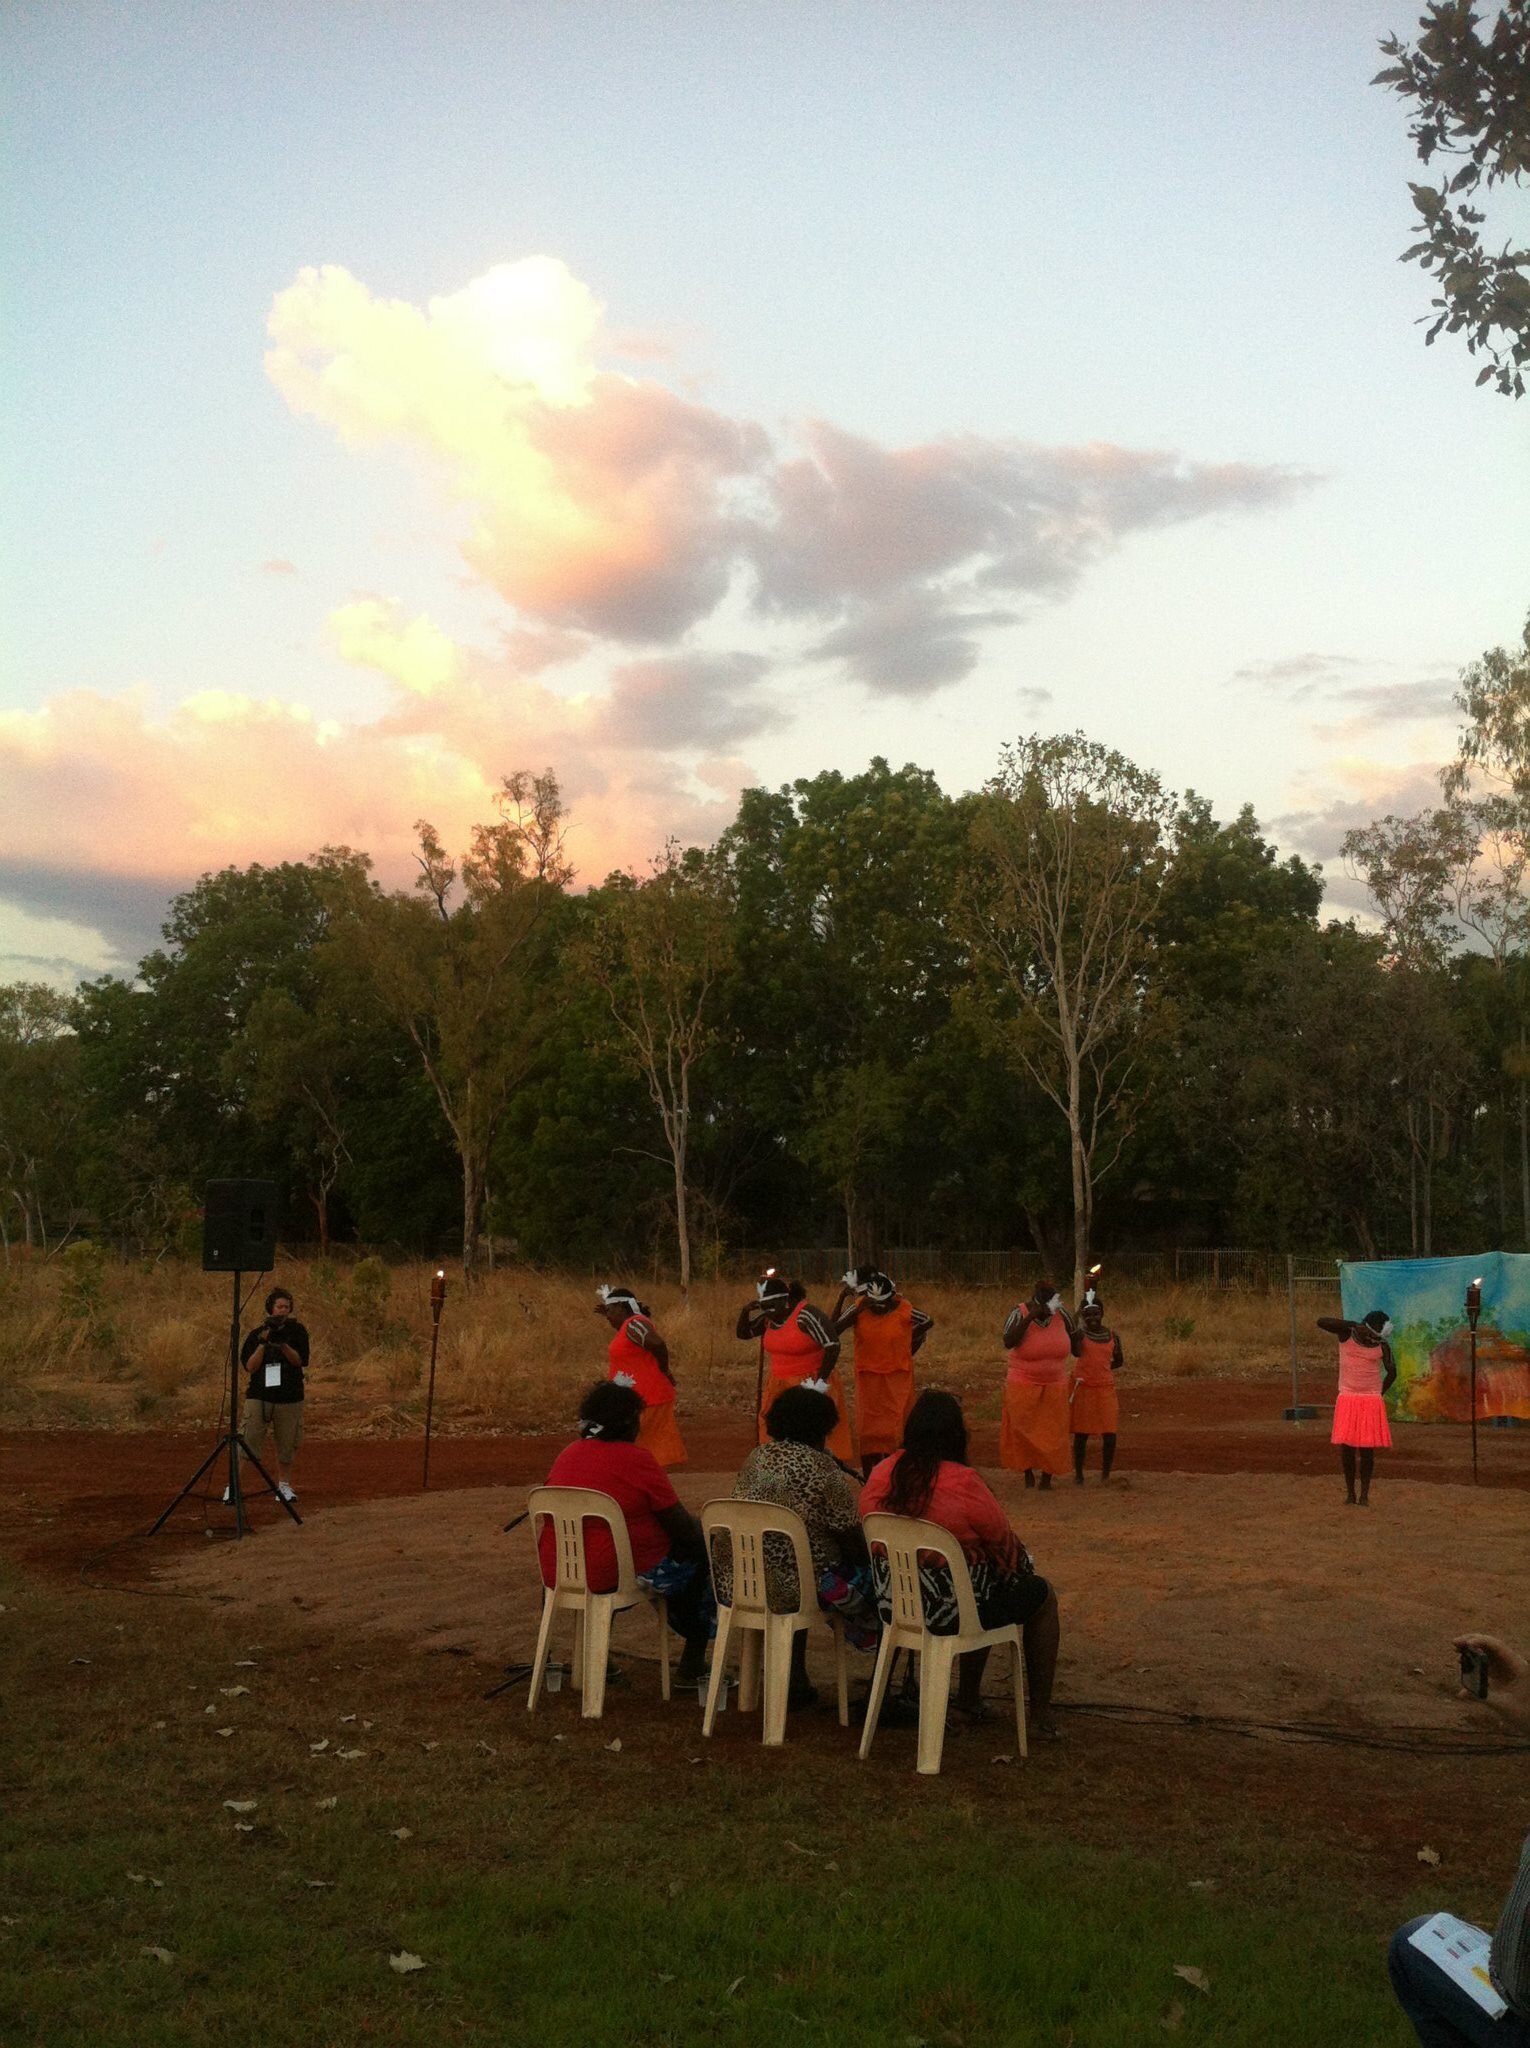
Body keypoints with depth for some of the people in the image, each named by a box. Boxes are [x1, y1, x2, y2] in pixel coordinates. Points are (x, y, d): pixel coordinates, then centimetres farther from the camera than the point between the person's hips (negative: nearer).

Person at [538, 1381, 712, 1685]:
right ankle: (694, 1663, 18)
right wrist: (700, 1530, 13)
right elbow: (683, 1527, -10)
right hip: (616, 1576, -8)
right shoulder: (636, 1458, -13)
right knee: (704, 1553, 14)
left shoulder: (568, 1453, 7)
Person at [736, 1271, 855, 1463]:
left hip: (810, 1385, -8)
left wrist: (820, 1382, -22)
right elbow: (743, 1333, 16)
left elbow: (832, 1346, -24)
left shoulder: (806, 1315, -20)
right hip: (780, 1387, 8)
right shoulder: (769, 1318, 3)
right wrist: (745, 1311, -4)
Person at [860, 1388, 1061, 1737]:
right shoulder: (962, 1483, -22)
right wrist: (1022, 1565, 16)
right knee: (1041, 1595, 17)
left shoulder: (882, 1475, -5)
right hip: (949, 1610, -7)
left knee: (985, 1588, 34)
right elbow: (1004, 1542, -9)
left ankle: (969, 1696, 42)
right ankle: (1041, 1714, 23)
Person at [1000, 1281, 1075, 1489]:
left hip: (1054, 1387, 2)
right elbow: (1008, 1342, -31)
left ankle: (1047, 1477, 14)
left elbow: (1072, 1335, 13)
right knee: (1024, 1432, 6)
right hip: (1024, 1386, -2)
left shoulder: (1061, 1314, -6)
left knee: (1052, 1433, 5)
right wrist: (1030, 1317, -34)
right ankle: (1028, 1472, 22)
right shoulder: (1019, 1314, -16)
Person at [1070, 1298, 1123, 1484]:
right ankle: (1078, 1474, 17)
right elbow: (1076, 1352, -28)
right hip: (1082, 1388, -3)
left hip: (1106, 1389, 3)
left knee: (1109, 1435, 1)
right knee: (1081, 1434, 4)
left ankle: (1105, 1475, 16)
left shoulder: (1112, 1336, 5)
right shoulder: (1079, 1334, -7)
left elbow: (1118, 1361, 19)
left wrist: (1100, 1368, 5)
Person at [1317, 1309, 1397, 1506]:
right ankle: (1350, 1492, 10)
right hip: (1347, 1399, 0)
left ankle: (1364, 1494, 6)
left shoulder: (1382, 1346, -4)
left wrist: (1380, 1393, 4)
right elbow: (1321, 1322, -22)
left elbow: (1391, 1372, 4)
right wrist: (1354, 1325, -27)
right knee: (1346, 1447, 0)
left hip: (1371, 1402, 0)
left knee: (1367, 1448, 0)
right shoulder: (1347, 1334, -7)